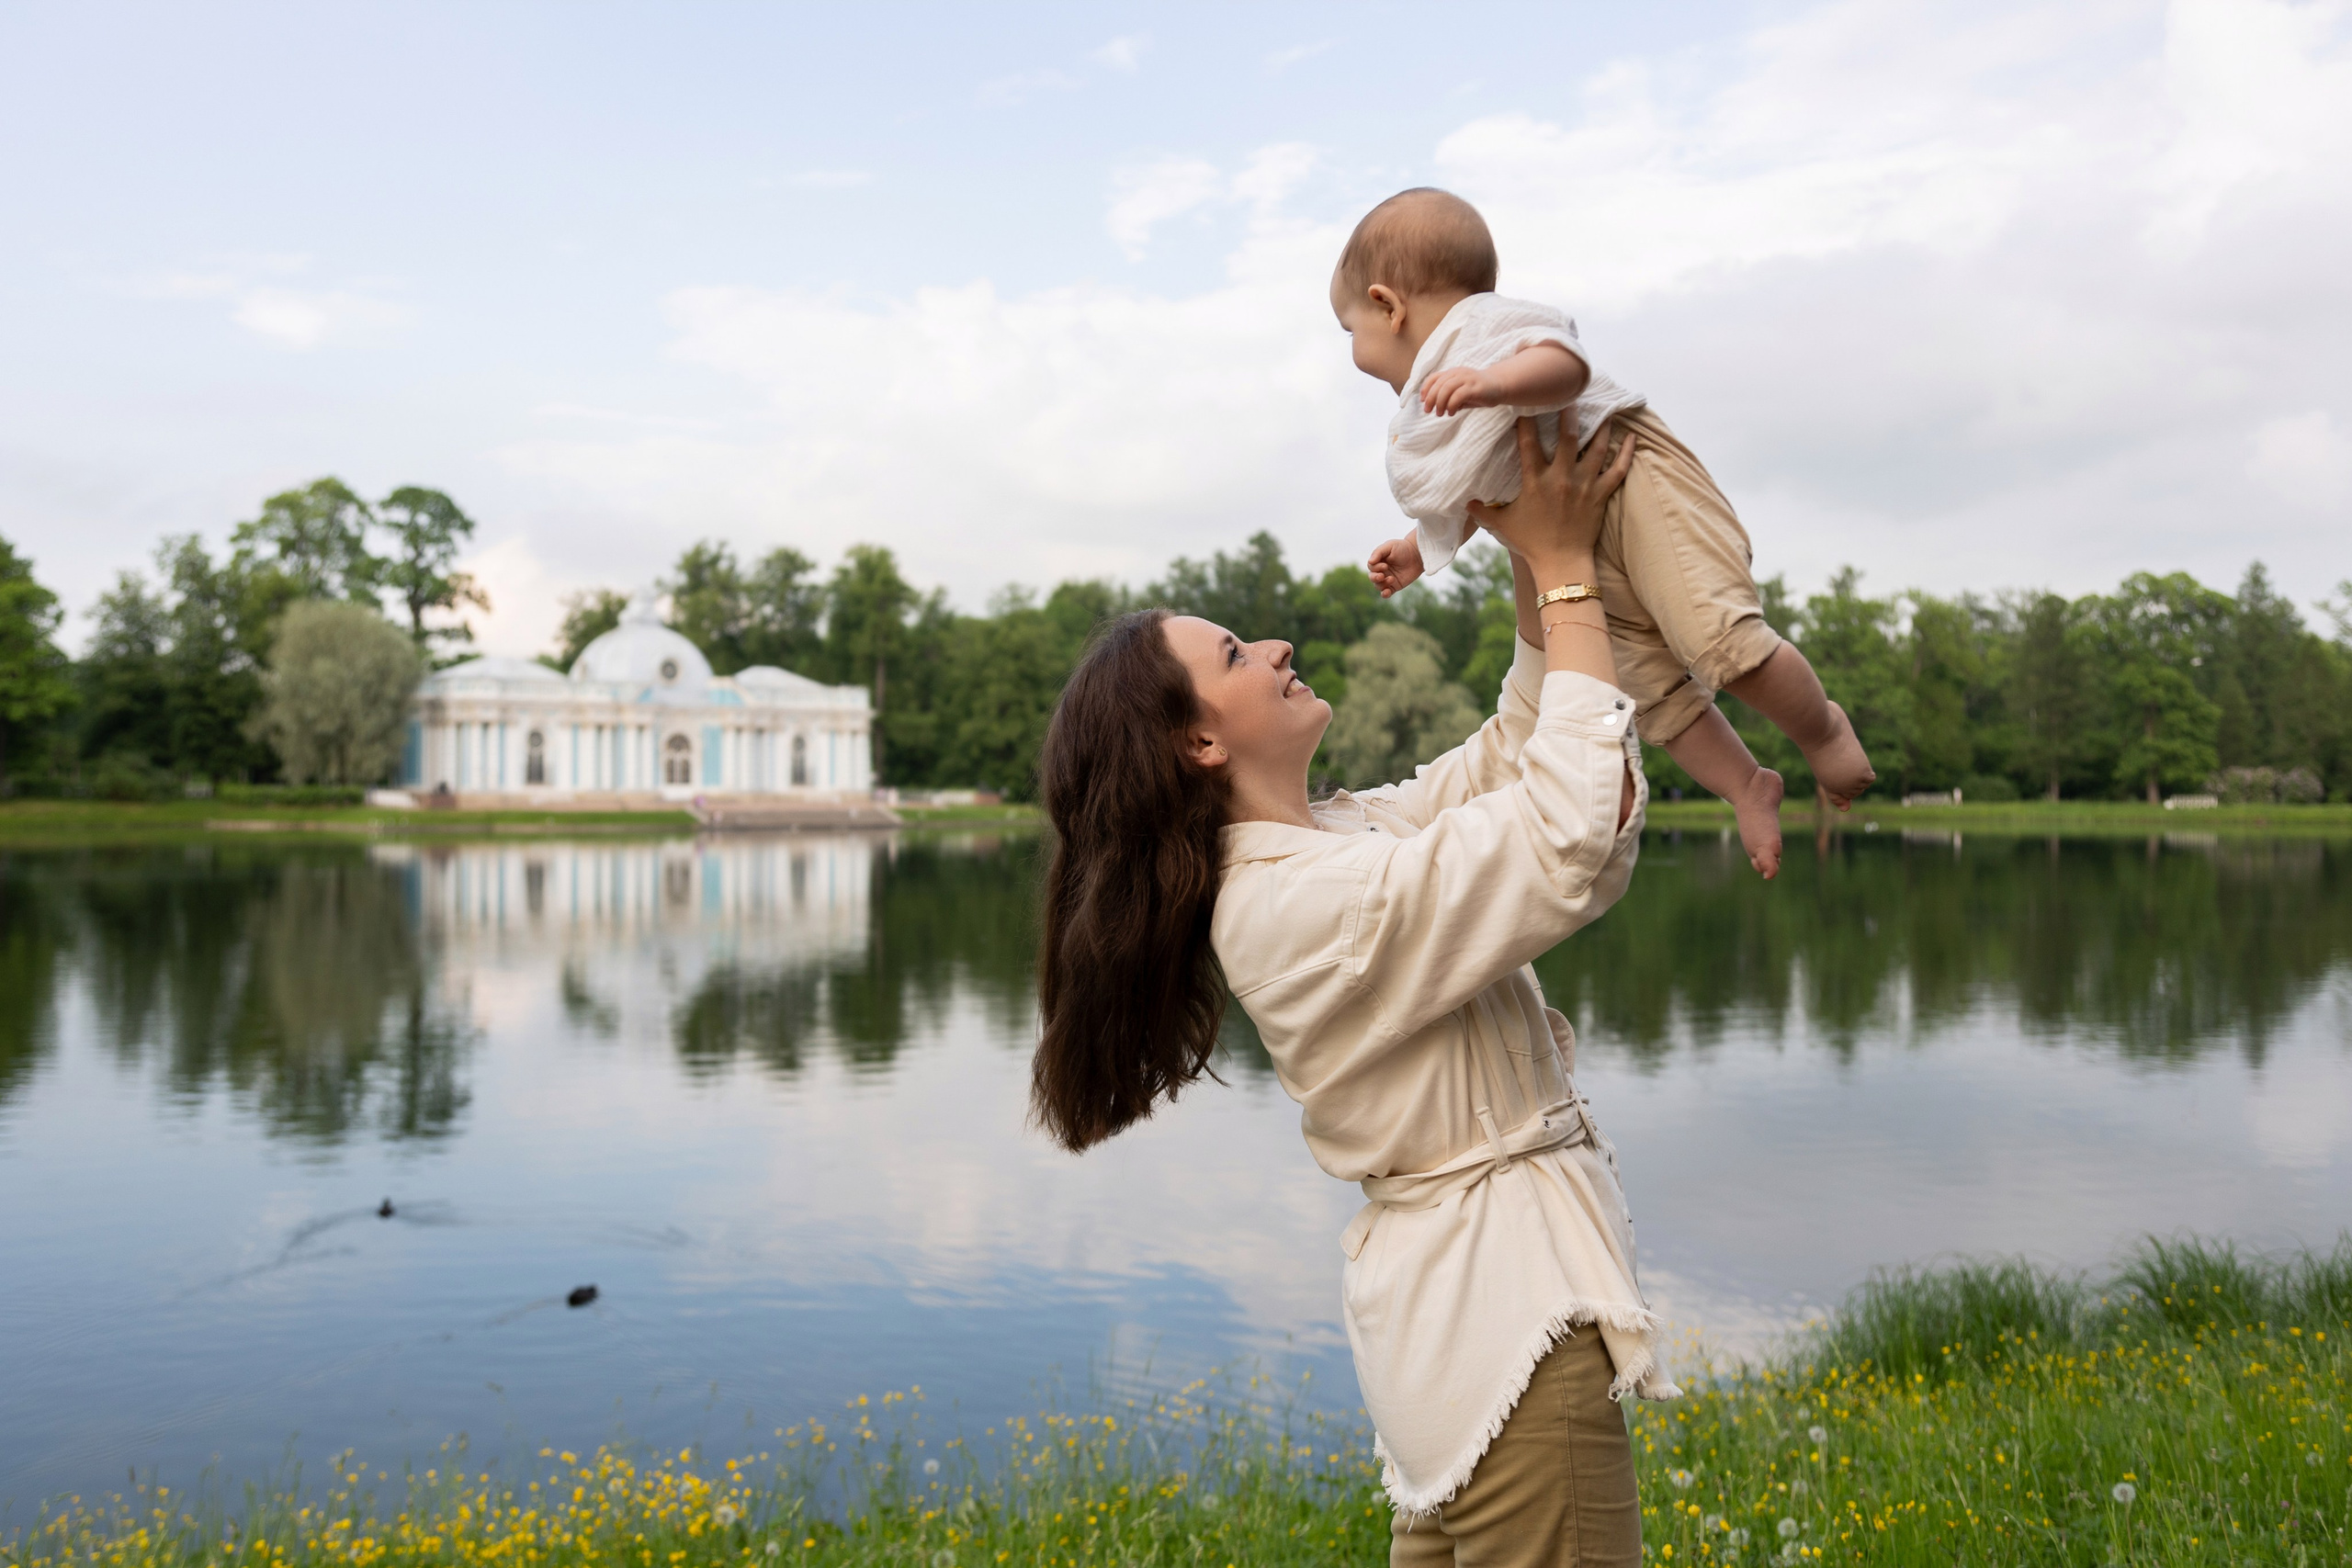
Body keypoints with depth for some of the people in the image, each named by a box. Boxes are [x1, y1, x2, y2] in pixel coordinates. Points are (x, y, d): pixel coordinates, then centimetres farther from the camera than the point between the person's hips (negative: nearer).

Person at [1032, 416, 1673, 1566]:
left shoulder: (1327, 838, 7)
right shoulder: (1304, 904, -23)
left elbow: (1509, 757, 14)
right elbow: (1578, 831, -27)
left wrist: (1534, 564, 2)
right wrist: (1563, 567, -18)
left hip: (1455, 1287, 10)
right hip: (1509, 1304, -10)